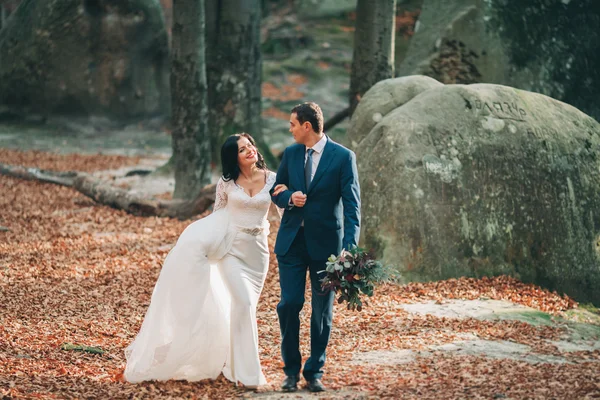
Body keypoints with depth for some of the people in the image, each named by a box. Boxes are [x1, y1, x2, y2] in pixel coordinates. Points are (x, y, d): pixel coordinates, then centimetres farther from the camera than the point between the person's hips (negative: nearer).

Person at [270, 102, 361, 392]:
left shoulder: (343, 157, -7)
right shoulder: (290, 153, 6)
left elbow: (352, 204, -10)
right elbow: (276, 192, 15)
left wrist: (350, 246, -20)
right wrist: (289, 197, -10)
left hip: (325, 243, -3)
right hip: (292, 240, 3)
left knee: (322, 311, 5)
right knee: (289, 304, -4)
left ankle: (314, 372, 17)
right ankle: (291, 370, 11)